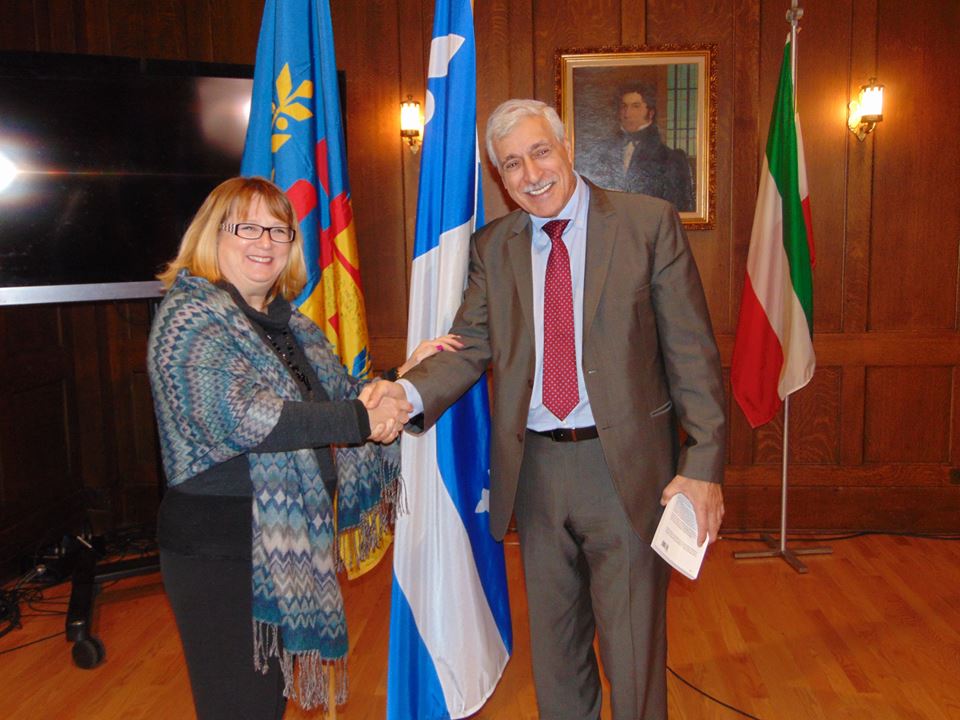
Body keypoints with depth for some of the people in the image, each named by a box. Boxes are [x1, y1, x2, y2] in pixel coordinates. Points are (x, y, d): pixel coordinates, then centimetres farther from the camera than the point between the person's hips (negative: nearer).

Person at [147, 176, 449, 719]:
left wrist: (403, 377, 3)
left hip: (292, 545, 7)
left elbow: (340, 394, 19)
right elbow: (238, 417, -27)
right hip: (219, 545, -7)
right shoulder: (190, 315, -12)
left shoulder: (291, 324, 12)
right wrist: (362, 420, -24)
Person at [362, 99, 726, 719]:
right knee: (554, 646, 20)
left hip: (626, 465, -3)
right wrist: (409, 391, -21)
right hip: (535, 467, 4)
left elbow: (692, 352, -7)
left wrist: (705, 464, -12)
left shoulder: (650, 223, -5)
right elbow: (471, 345, -1)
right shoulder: (493, 246, 7)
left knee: (633, 650, 9)